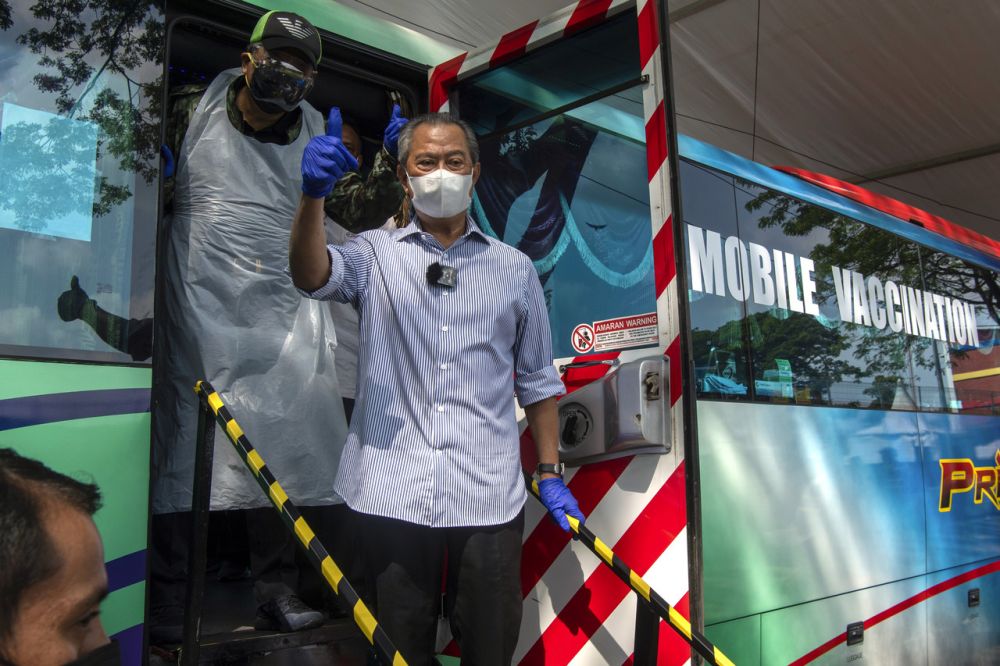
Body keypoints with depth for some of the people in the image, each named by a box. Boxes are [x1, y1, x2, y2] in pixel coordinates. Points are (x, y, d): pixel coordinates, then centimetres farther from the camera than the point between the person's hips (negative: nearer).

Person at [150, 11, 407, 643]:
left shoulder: (316, 137, 11)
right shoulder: (192, 113, 6)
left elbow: (358, 211, 8)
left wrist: (391, 164, -7)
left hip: (281, 317, 2)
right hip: (197, 307, -2)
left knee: (283, 447, 1)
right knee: (179, 442, 1)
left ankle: (278, 588, 14)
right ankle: (168, 596, 14)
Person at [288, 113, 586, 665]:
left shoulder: (515, 268, 12)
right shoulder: (375, 254, 8)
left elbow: (537, 381, 14)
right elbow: (310, 276, -14)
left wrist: (550, 472, 10)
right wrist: (313, 195, -32)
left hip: (488, 496, 1)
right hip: (391, 494, -1)